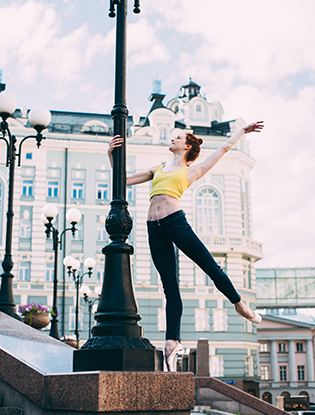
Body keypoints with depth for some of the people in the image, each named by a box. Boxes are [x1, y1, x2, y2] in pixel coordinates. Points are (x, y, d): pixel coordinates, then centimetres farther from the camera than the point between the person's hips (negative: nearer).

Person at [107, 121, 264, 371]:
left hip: (175, 221, -3)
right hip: (155, 228, 3)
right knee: (170, 288, 1)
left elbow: (224, 148, 24)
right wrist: (112, 155, 18)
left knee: (211, 267, 1)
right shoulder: (157, 169, 27)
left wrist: (243, 131, 35)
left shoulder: (193, 171, 16)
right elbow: (123, 180, 28)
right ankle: (173, 341, -4)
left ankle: (239, 304, 26)